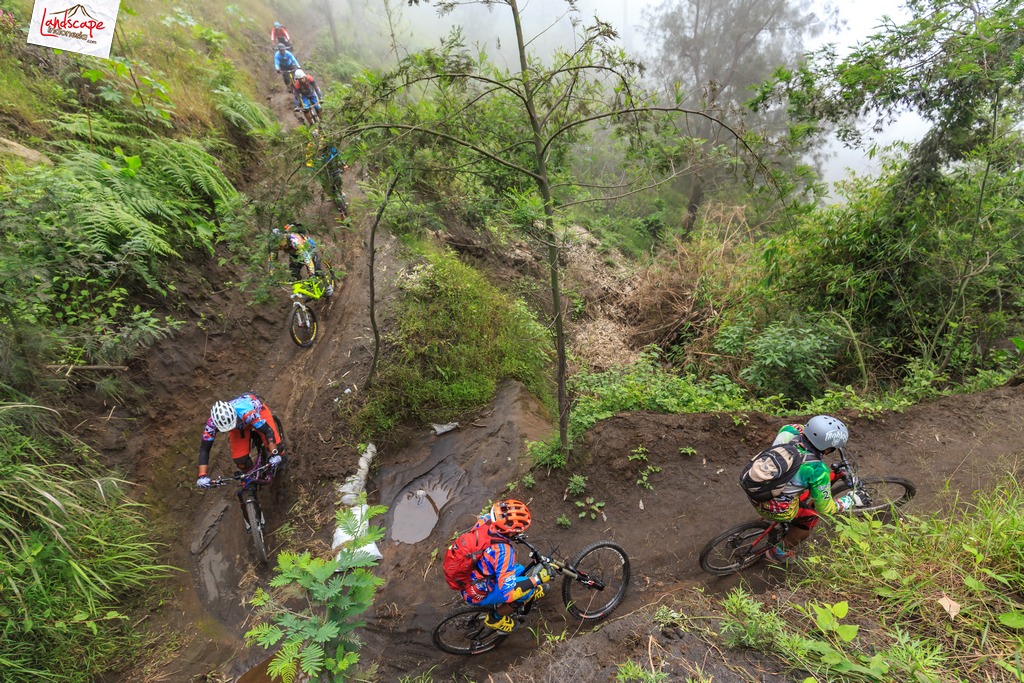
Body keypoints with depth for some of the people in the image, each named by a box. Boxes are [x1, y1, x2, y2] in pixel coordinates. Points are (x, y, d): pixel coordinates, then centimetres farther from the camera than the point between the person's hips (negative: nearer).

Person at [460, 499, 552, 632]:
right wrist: (537, 578, -26)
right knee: (528, 589, -5)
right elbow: (508, 592, -34)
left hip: (468, 578, 7)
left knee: (519, 571, 12)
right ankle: (495, 618, 13)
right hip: (477, 593, -7)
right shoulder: (503, 551, -38)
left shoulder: (485, 521, -18)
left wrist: (514, 536, 14)